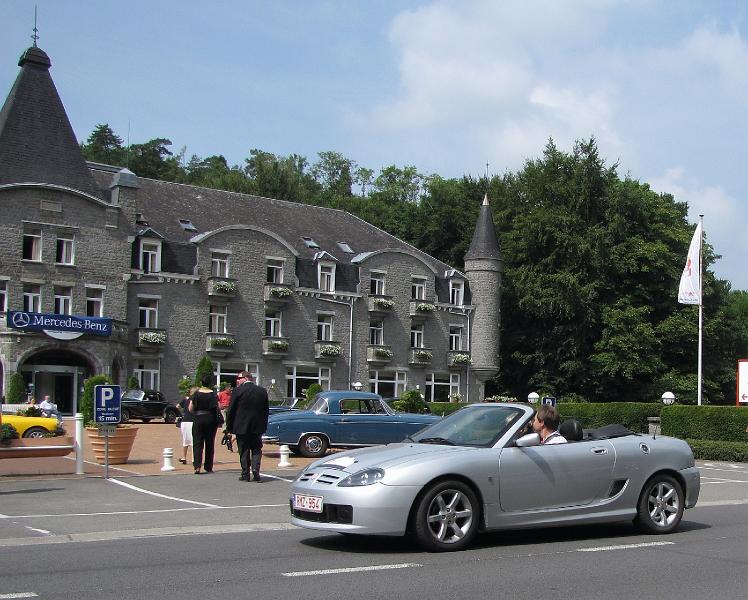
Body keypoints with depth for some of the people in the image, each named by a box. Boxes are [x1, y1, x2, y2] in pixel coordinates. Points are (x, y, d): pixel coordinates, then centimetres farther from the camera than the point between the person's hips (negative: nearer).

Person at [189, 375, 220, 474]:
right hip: (210, 419, 0)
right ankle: (208, 467, 15)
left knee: (197, 443, 0)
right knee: (209, 443, 10)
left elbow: (190, 409, -3)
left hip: (198, 419, 0)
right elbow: (217, 408, -10)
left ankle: (197, 466, -16)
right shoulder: (213, 394, -5)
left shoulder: (196, 393, -4)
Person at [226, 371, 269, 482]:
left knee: (244, 452, 7)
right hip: (257, 427, 3)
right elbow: (266, 410, 7)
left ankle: (245, 474, 9)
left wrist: (229, 427, 3)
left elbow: (231, 410, -6)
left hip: (242, 427, -3)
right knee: (256, 450, 11)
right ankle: (255, 471, -6)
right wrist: (264, 426, 13)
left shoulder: (238, 391, -10)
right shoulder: (262, 391, 3)